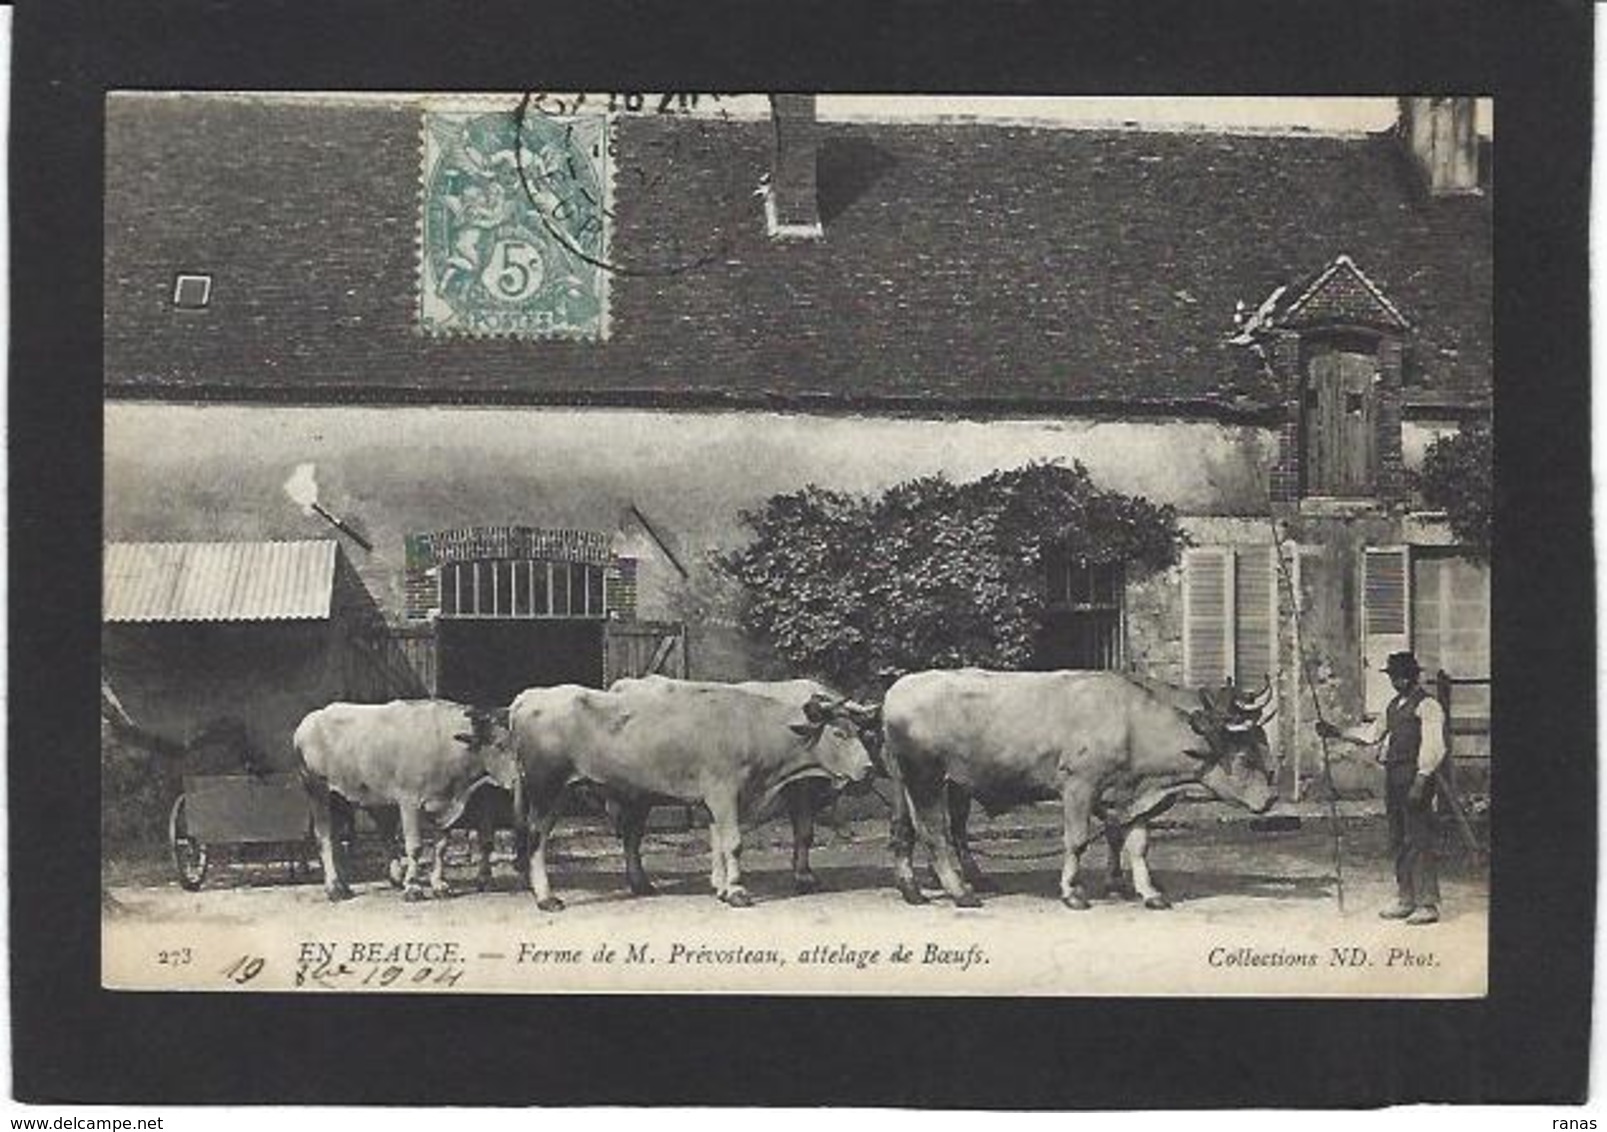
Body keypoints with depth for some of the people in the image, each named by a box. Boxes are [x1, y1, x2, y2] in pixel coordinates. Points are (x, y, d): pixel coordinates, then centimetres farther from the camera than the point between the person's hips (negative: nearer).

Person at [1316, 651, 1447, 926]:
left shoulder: (1427, 706, -9)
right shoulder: (1394, 706, 18)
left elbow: (1433, 748, -14)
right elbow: (1372, 733, 24)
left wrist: (1421, 781, -21)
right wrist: (1336, 733, 18)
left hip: (1415, 777, -9)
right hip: (1393, 777, 9)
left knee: (1420, 841, -8)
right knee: (1399, 842, 12)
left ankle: (1427, 905, -6)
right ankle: (1406, 900, 19)